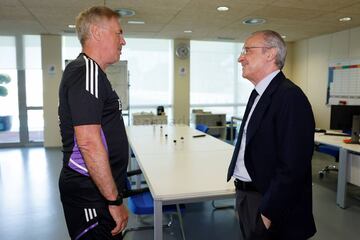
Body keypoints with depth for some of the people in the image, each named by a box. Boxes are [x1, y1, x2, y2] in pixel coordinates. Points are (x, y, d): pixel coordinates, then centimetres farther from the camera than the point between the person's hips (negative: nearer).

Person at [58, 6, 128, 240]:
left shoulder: (90, 71, 14)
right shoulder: (86, 72, -17)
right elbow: (89, 143, -26)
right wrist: (114, 200, -20)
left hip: (91, 188, 10)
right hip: (90, 194, -10)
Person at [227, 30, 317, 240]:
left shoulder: (290, 96, -20)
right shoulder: (258, 94, 10)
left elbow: (293, 167, -24)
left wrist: (268, 213, -19)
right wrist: (241, 189, 10)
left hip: (268, 203, -8)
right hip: (246, 196, 8)